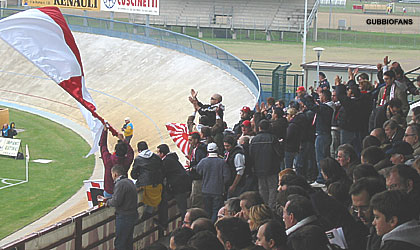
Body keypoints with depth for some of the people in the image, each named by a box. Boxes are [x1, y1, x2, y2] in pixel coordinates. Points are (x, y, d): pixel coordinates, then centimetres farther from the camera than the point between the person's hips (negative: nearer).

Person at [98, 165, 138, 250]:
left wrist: (108, 202, -2)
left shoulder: (120, 184, -19)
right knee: (128, 242, 18)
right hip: (133, 215, 10)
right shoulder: (129, 181, 12)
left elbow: (116, 202, -22)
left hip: (124, 217, -10)